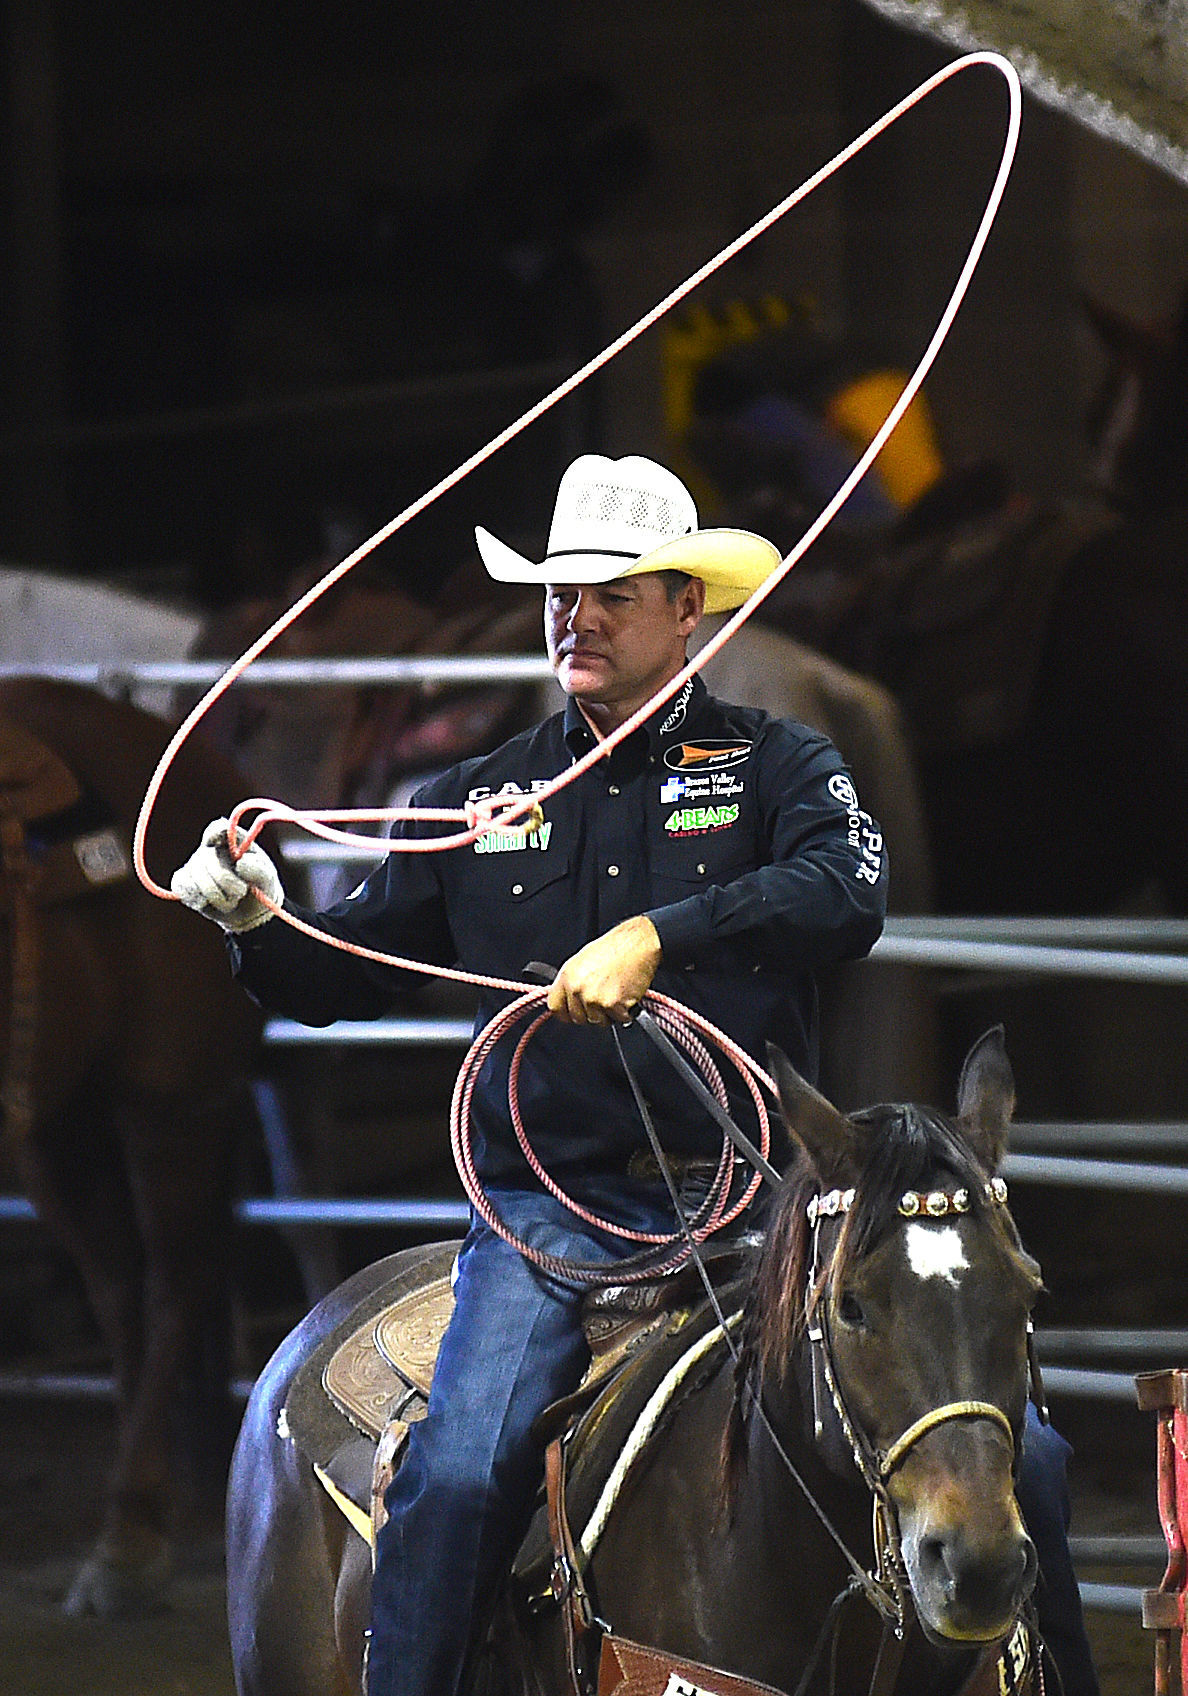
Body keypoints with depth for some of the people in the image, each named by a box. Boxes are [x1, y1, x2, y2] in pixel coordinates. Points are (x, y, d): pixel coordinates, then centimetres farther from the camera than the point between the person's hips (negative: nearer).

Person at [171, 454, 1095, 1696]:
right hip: (553, 1204, 1)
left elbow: (846, 897, -14)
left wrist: (659, 934, -26)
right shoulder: (482, 801, 16)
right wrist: (257, 921, -2)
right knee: (457, 1473, -23)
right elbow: (344, 976, 20)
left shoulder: (773, 766, 7)